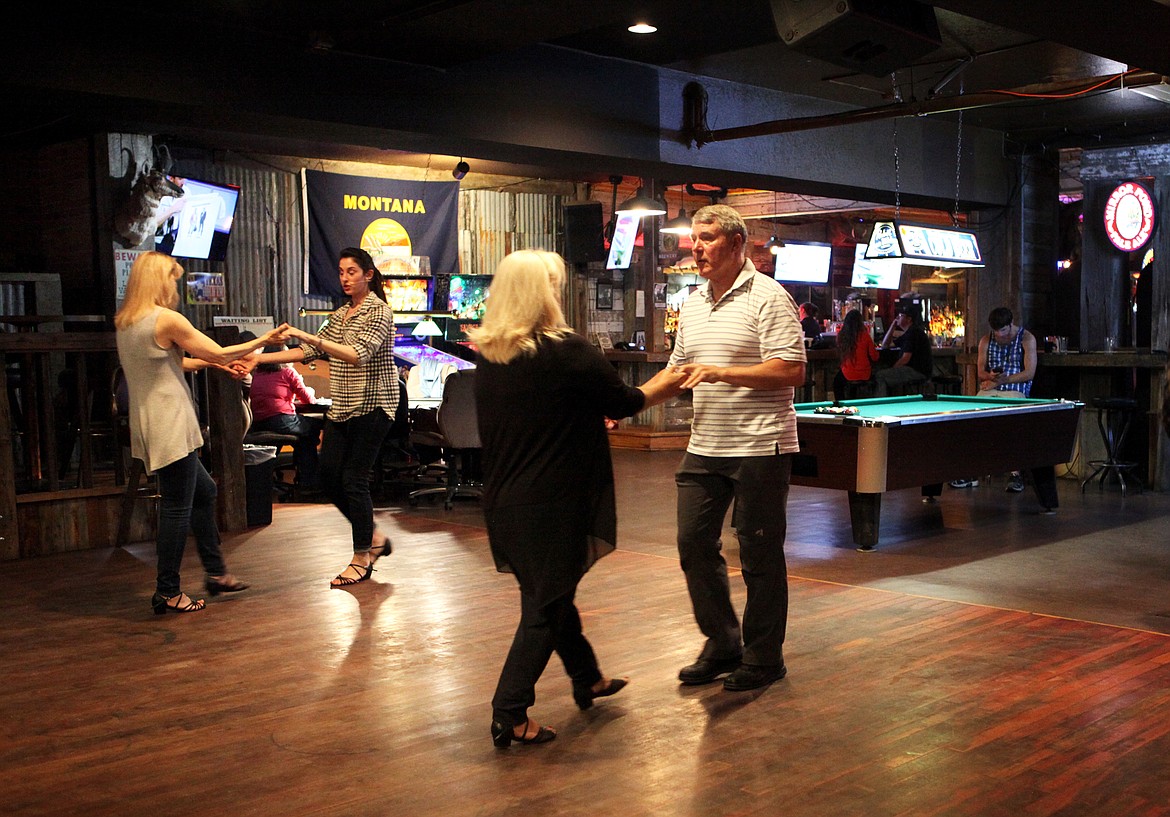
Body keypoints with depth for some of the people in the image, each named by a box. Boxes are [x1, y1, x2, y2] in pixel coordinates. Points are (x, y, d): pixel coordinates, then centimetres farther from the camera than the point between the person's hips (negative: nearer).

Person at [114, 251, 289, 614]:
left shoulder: (124, 322, 11)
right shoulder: (167, 319, -15)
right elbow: (220, 354, -8)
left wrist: (206, 361, 22)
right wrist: (264, 340, 4)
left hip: (150, 427, 10)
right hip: (171, 428, -10)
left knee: (204, 491, 19)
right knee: (177, 507, -2)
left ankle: (216, 573, 27)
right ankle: (167, 593, 6)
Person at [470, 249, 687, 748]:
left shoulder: (487, 357, 4)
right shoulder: (567, 352, -16)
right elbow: (625, 403, -4)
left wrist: (590, 417, 30)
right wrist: (668, 385, 15)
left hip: (503, 500, 8)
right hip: (552, 502, -7)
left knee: (549, 591, 22)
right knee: (546, 604, 3)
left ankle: (587, 679, 40)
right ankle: (509, 716, 4)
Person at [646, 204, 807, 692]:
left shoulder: (768, 298, -10)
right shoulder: (692, 305, 13)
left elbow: (792, 371, -18)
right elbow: (677, 372, 21)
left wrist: (722, 372, -23)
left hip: (759, 447, -7)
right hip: (704, 446, 7)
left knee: (759, 555, 2)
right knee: (693, 544, 8)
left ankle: (764, 658, 17)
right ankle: (722, 645, 25)